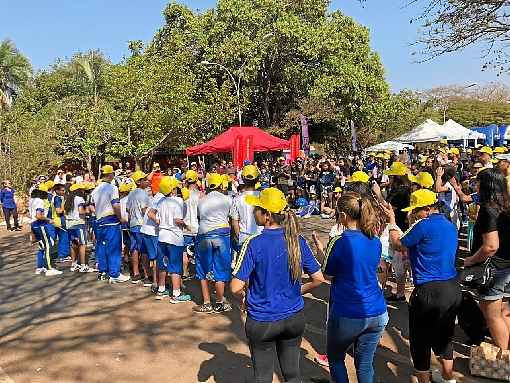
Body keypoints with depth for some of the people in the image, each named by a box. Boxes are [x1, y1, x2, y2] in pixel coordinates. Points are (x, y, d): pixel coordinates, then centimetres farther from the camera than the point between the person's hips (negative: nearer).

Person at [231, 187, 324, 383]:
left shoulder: (253, 244, -20)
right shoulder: (298, 241, -8)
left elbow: (236, 287, -22)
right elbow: (318, 278, -3)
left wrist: (244, 295, 0)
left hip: (262, 322, -3)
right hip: (294, 318, 4)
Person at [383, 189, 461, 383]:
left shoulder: (424, 225, -17)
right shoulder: (451, 226, 9)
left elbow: (398, 245, -5)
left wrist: (392, 221, 7)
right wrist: (414, 223, 19)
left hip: (429, 292, -9)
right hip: (453, 289, 9)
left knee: (420, 342, 9)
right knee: (444, 337, 26)